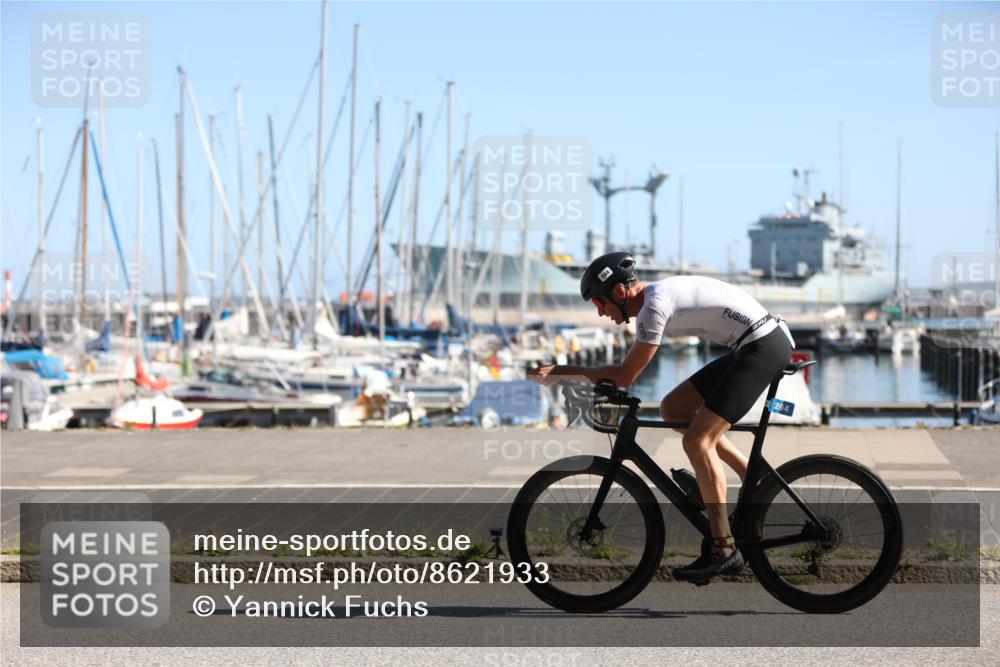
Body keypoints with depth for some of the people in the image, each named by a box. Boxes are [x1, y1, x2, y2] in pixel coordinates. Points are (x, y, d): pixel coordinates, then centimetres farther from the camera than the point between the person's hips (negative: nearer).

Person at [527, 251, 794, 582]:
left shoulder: (654, 306, -16)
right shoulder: (660, 293, 14)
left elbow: (624, 376, -13)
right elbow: (627, 372, 21)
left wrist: (561, 371, -6)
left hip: (764, 347, -10)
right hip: (758, 345, 10)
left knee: (696, 440, -12)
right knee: (672, 408, 11)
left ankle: (724, 550, -10)